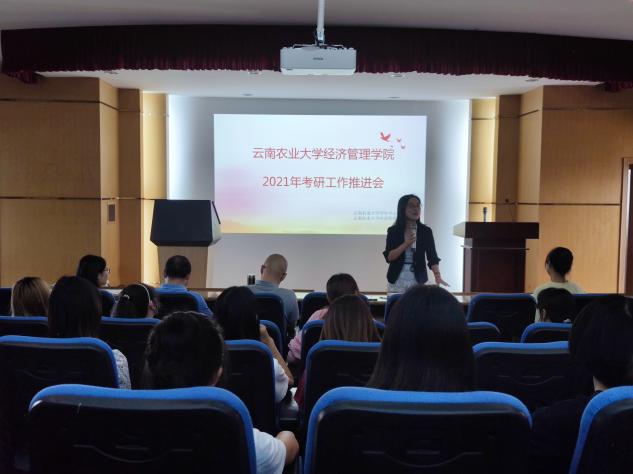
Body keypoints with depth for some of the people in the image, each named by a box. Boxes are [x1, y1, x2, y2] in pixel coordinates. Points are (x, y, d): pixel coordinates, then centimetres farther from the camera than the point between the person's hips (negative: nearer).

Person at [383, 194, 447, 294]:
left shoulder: (426, 231, -1)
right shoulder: (393, 231, -2)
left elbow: (432, 257, -6)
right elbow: (388, 257, -8)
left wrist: (437, 275, -23)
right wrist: (406, 244, -21)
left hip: (418, 281, 1)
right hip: (397, 281, 0)